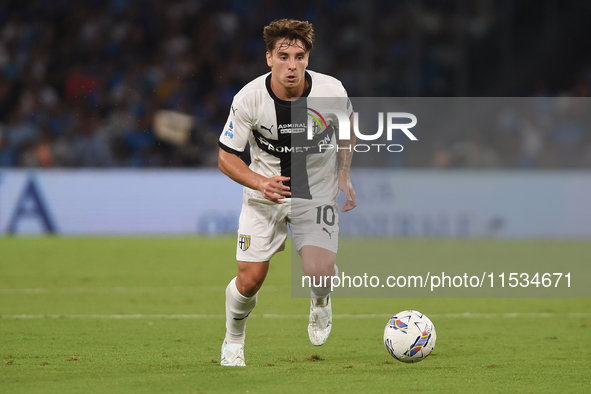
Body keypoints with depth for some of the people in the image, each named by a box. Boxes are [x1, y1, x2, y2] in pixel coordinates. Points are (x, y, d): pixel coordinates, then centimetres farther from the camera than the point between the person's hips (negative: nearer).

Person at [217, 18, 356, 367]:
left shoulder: (331, 90, -18)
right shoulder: (249, 99, -21)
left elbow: (347, 125, 7)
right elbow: (226, 157, -10)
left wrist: (343, 175, 1)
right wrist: (260, 182, -27)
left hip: (317, 192, 0)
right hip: (265, 193, 0)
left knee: (318, 272, -20)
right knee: (250, 279, -7)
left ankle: (321, 300, 19)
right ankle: (234, 339, 25)